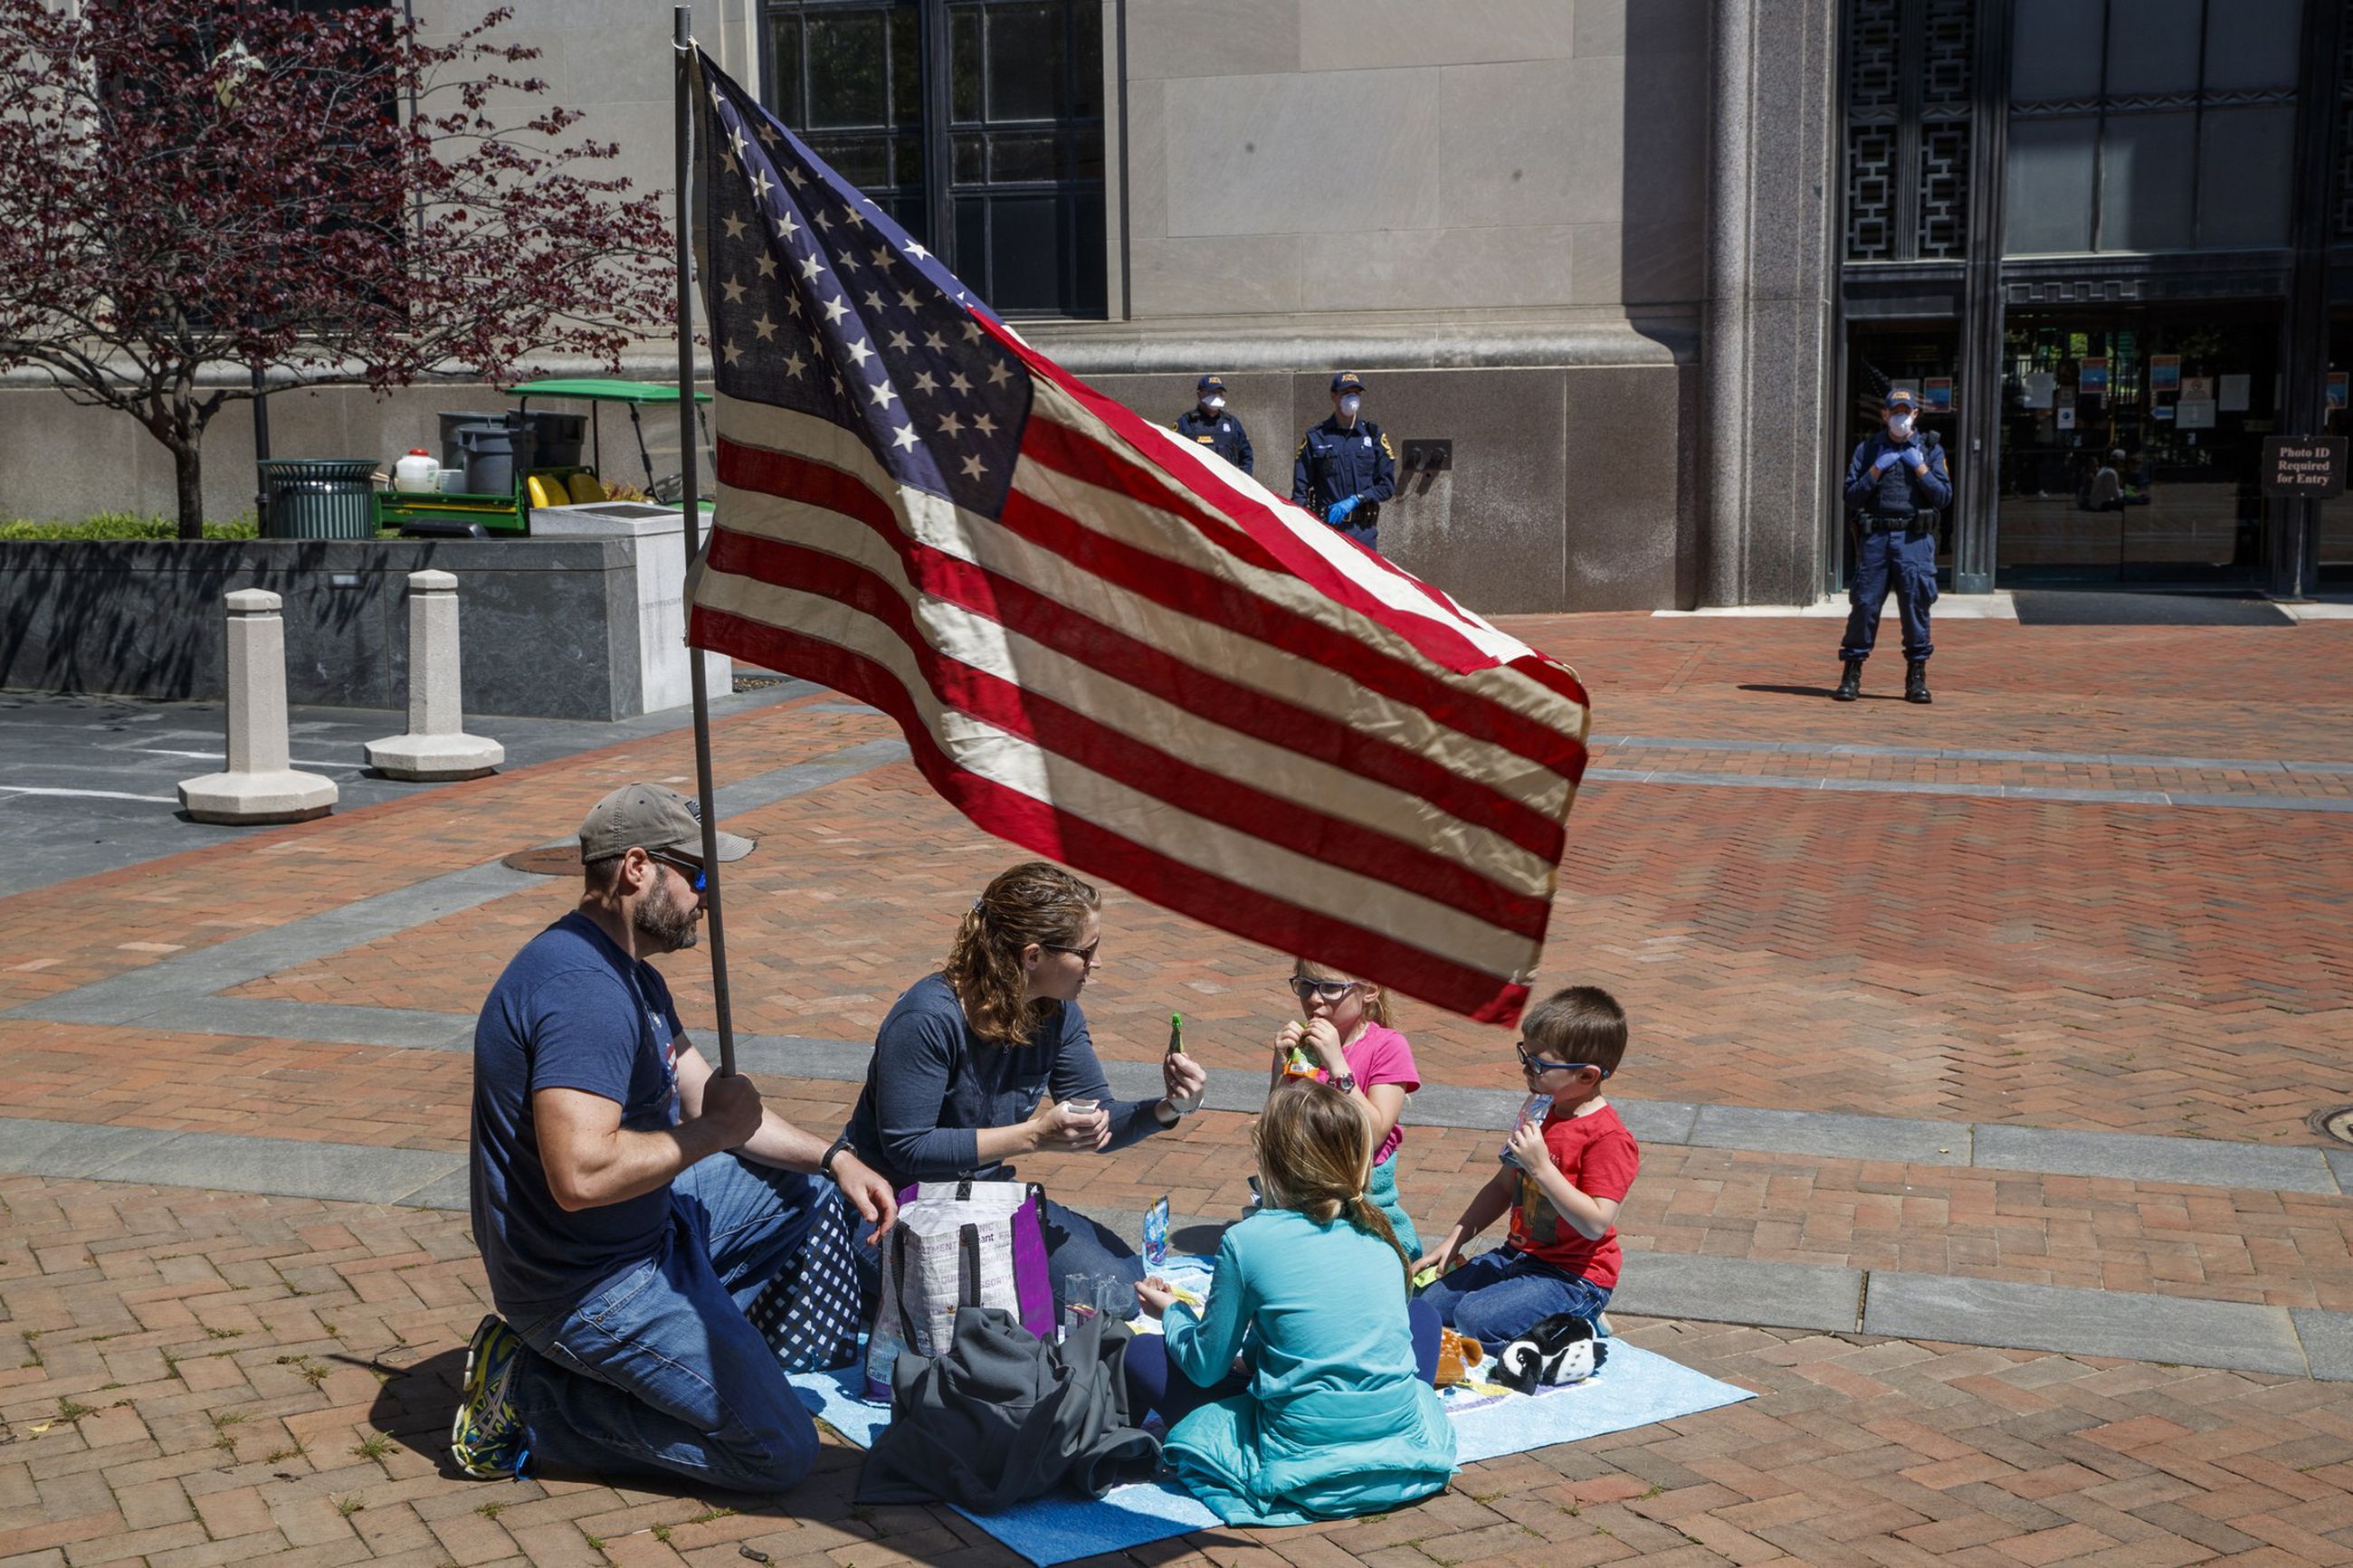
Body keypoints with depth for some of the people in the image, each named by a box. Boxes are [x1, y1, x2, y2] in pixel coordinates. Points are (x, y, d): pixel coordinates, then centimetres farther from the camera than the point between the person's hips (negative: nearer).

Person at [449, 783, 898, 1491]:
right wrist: (713, 1132, -21)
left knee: (807, 1190, 20)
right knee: (782, 1452, -10)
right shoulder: (583, 989, -26)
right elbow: (582, 1174, -35)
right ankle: (533, 1398, -3)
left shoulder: (631, 976, 9)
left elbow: (705, 1100, 15)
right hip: (585, 1281, -10)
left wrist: (834, 1159, 3)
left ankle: (682, 1340, 8)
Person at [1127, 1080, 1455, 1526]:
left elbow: (1206, 1367, 1)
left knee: (1141, 1352, 13)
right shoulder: (1379, 1235, 5)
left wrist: (1172, 1313, 21)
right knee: (1422, 1314, 33)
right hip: (1403, 1458, 3)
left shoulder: (1246, 1241, -9)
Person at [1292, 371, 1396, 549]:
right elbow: (1300, 490, 3)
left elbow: (1387, 485, 6)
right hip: (1326, 527, -2)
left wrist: (1355, 500, -8)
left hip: (1364, 530, 2)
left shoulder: (1373, 435, 11)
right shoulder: (1315, 437, 6)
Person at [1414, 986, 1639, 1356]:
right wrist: (1453, 1241, 11)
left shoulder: (1609, 1139, -20)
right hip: (1518, 1256, 9)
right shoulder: (1540, 1115, 9)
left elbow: (1595, 1223, -27)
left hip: (1574, 1276, -9)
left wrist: (1541, 1167, -30)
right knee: (1427, 1304, -1)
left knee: (1475, 1319, -25)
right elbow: (1503, 1186, 17)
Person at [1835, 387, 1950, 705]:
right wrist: (1876, 470, -7)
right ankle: (1851, 674, 3)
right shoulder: (1867, 448, 10)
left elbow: (1944, 496, 1)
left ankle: (1917, 677, 4)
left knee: (1915, 604, -3)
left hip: (1914, 539, 0)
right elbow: (1851, 495, 4)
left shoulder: (1930, 449, 10)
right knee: (1864, 603, -3)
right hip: (1874, 536, 0)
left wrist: (1919, 467, -7)